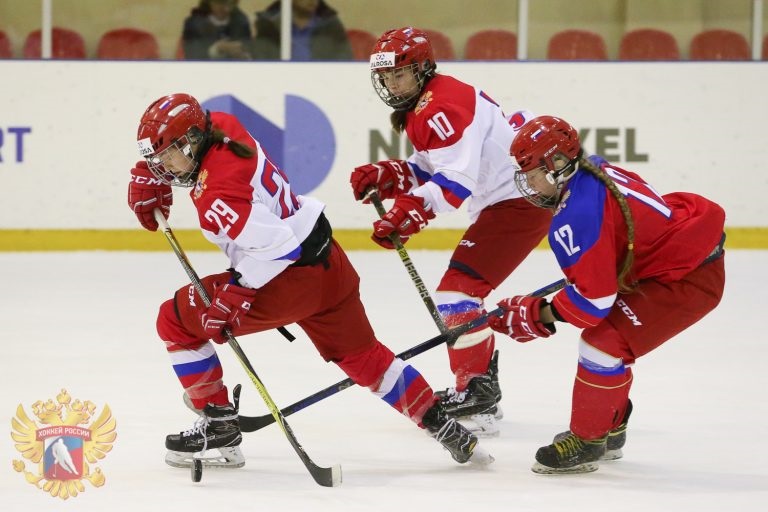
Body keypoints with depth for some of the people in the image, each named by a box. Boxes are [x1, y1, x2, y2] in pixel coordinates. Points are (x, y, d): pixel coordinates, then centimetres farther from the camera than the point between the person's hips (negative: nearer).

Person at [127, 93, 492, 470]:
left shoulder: (215, 194, -25)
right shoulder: (220, 127, 1)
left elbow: (274, 243, -32)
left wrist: (236, 293, -27)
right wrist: (148, 178, 15)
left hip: (289, 279, -10)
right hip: (329, 262, 10)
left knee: (176, 321, 3)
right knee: (364, 357, 21)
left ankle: (219, 426, 7)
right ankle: (447, 430, 21)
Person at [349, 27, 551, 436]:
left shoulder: (441, 107, -20)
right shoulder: (420, 107, 15)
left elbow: (457, 177, -31)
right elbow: (431, 171, 15)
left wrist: (411, 212, -42)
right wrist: (384, 175, -1)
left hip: (519, 199, -12)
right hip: (501, 200, 12)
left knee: (458, 289, -16)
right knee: (463, 288, 21)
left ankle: (475, 401, -16)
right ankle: (482, 386, 33)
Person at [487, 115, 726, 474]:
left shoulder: (576, 217, -26)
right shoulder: (594, 171, 2)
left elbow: (594, 298, -22)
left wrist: (538, 316, -11)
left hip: (689, 279, -11)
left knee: (606, 341, -11)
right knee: (605, 332, 19)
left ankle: (587, 442, 1)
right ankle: (609, 430, 32)